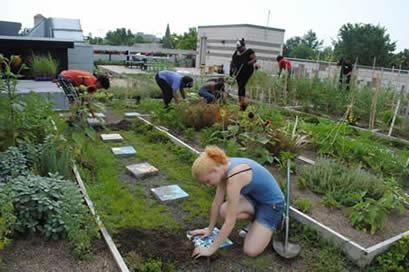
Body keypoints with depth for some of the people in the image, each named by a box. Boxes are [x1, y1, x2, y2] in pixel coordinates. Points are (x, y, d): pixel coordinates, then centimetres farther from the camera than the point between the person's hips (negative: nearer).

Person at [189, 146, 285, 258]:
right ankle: (257, 221, 10)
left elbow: (230, 222, -30)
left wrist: (211, 249, -21)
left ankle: (275, 220, 9)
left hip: (272, 204, -8)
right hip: (255, 197, 8)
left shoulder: (234, 177, -35)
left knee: (250, 251, -13)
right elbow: (216, 203, 1)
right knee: (224, 211, -16)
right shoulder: (224, 167, -10)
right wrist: (209, 229, 8)